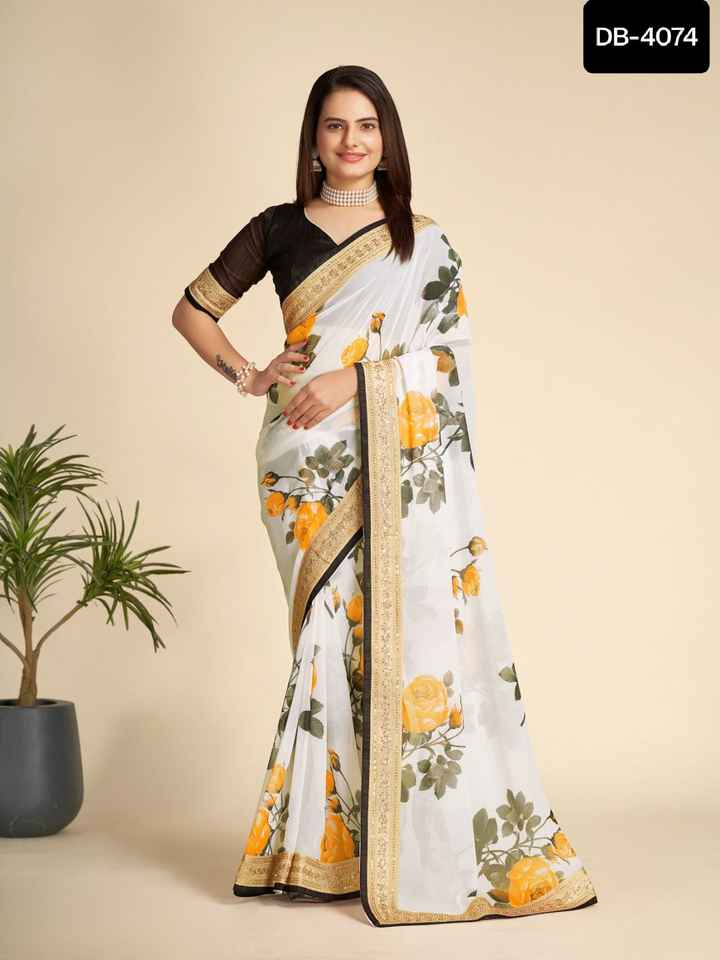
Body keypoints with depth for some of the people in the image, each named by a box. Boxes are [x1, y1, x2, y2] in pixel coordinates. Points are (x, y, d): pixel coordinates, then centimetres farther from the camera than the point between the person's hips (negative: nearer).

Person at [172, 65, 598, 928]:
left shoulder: (424, 241, 11)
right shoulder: (278, 229, 11)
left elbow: (446, 352, 0)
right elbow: (192, 310, 17)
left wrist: (354, 378, -14)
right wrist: (245, 375, 2)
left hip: (402, 464, 1)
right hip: (310, 461, 0)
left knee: (414, 625, -5)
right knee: (336, 632, -3)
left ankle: (435, 843, 7)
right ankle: (325, 845, 7)